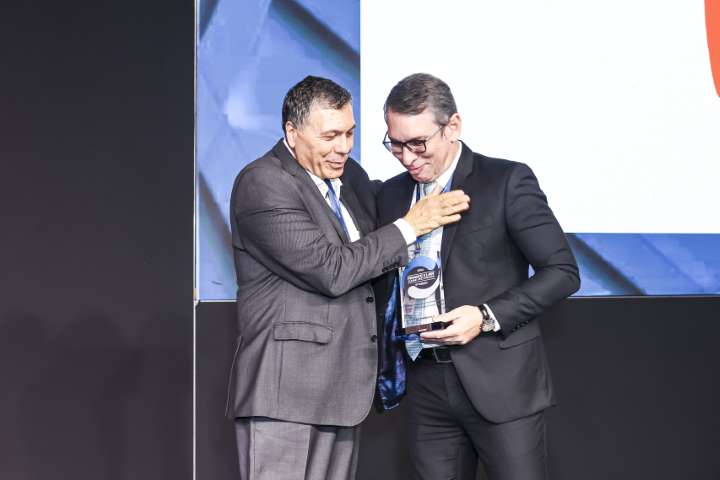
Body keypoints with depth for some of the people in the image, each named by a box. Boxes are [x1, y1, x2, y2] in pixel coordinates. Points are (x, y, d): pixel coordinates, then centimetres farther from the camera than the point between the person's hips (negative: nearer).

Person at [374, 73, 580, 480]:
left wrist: (487, 317, -15)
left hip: (502, 383, -4)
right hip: (427, 385, 5)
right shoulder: (392, 194, 12)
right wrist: (387, 371, 8)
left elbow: (563, 271, -5)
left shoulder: (507, 181, -4)